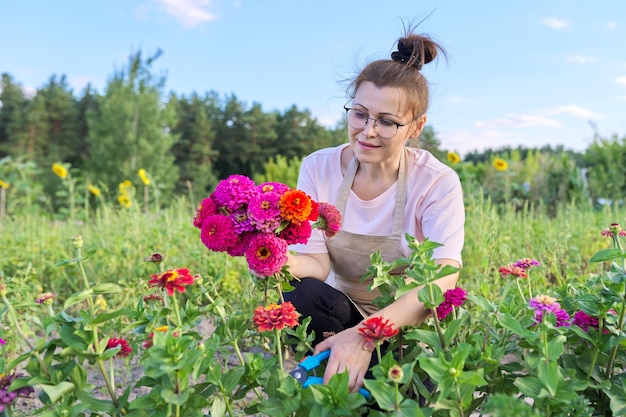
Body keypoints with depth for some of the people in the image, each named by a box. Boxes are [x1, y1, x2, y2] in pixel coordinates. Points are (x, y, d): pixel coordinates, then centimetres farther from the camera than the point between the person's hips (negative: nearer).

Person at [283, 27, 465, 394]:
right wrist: (283, 261, -41)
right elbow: (317, 262, -16)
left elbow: (442, 281, -29)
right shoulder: (319, 168, -9)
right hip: (343, 315, 2)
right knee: (303, 294, -30)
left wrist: (366, 333, -44)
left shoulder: (438, 183, -15)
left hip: (410, 325, -1)